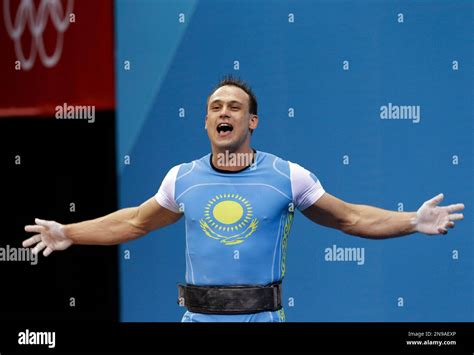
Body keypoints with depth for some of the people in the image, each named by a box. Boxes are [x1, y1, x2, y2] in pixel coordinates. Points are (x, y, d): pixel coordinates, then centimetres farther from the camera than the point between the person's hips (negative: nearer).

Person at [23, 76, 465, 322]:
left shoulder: (288, 176, 0)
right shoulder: (182, 179, 6)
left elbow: (350, 218, 7)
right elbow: (135, 222, 21)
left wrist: (414, 222, -3)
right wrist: (69, 233, 18)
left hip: (263, 317, -2)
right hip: (199, 317, 2)